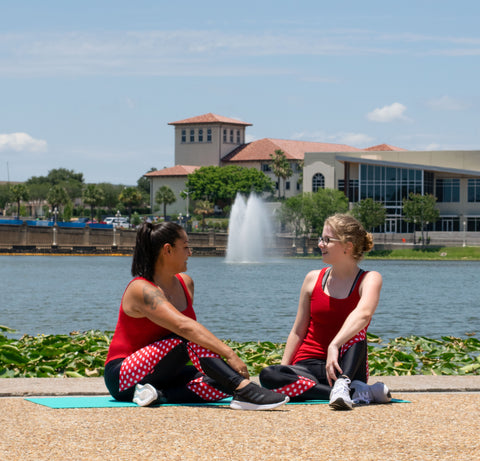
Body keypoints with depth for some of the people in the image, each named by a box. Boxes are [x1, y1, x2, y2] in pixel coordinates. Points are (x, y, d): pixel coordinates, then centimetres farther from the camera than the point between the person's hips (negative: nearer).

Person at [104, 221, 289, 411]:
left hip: (162, 375, 8)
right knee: (190, 338, -31)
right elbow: (184, 326, -34)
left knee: (224, 383, -16)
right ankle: (244, 389, -44)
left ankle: (161, 395, -24)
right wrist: (230, 354, -42)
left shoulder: (185, 283, 8)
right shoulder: (142, 290, -20)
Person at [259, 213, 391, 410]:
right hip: (308, 366, 3)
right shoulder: (313, 279, 8)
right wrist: (283, 367, 2)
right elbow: (298, 331, 13)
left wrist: (334, 346, -42)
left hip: (347, 367, -3)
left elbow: (364, 313, -27)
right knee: (268, 376, -30)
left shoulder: (369, 279, -4)